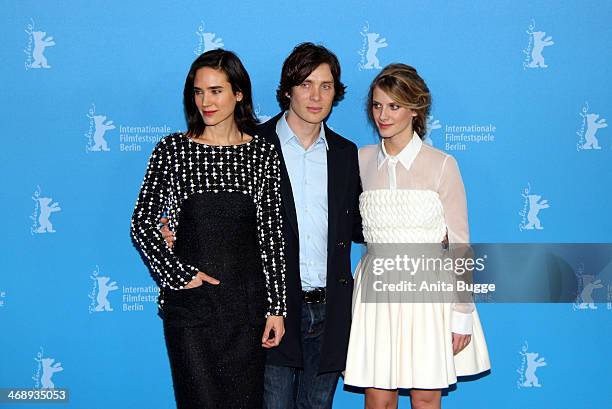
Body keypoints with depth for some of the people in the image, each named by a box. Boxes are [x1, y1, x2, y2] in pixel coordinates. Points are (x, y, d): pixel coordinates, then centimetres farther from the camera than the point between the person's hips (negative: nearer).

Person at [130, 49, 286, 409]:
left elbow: (272, 234, 2)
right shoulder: (172, 150, 0)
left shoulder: (264, 154, 3)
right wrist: (178, 275, -7)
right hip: (189, 302, -1)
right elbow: (143, 225, 2)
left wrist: (276, 307, 0)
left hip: (247, 302, 1)